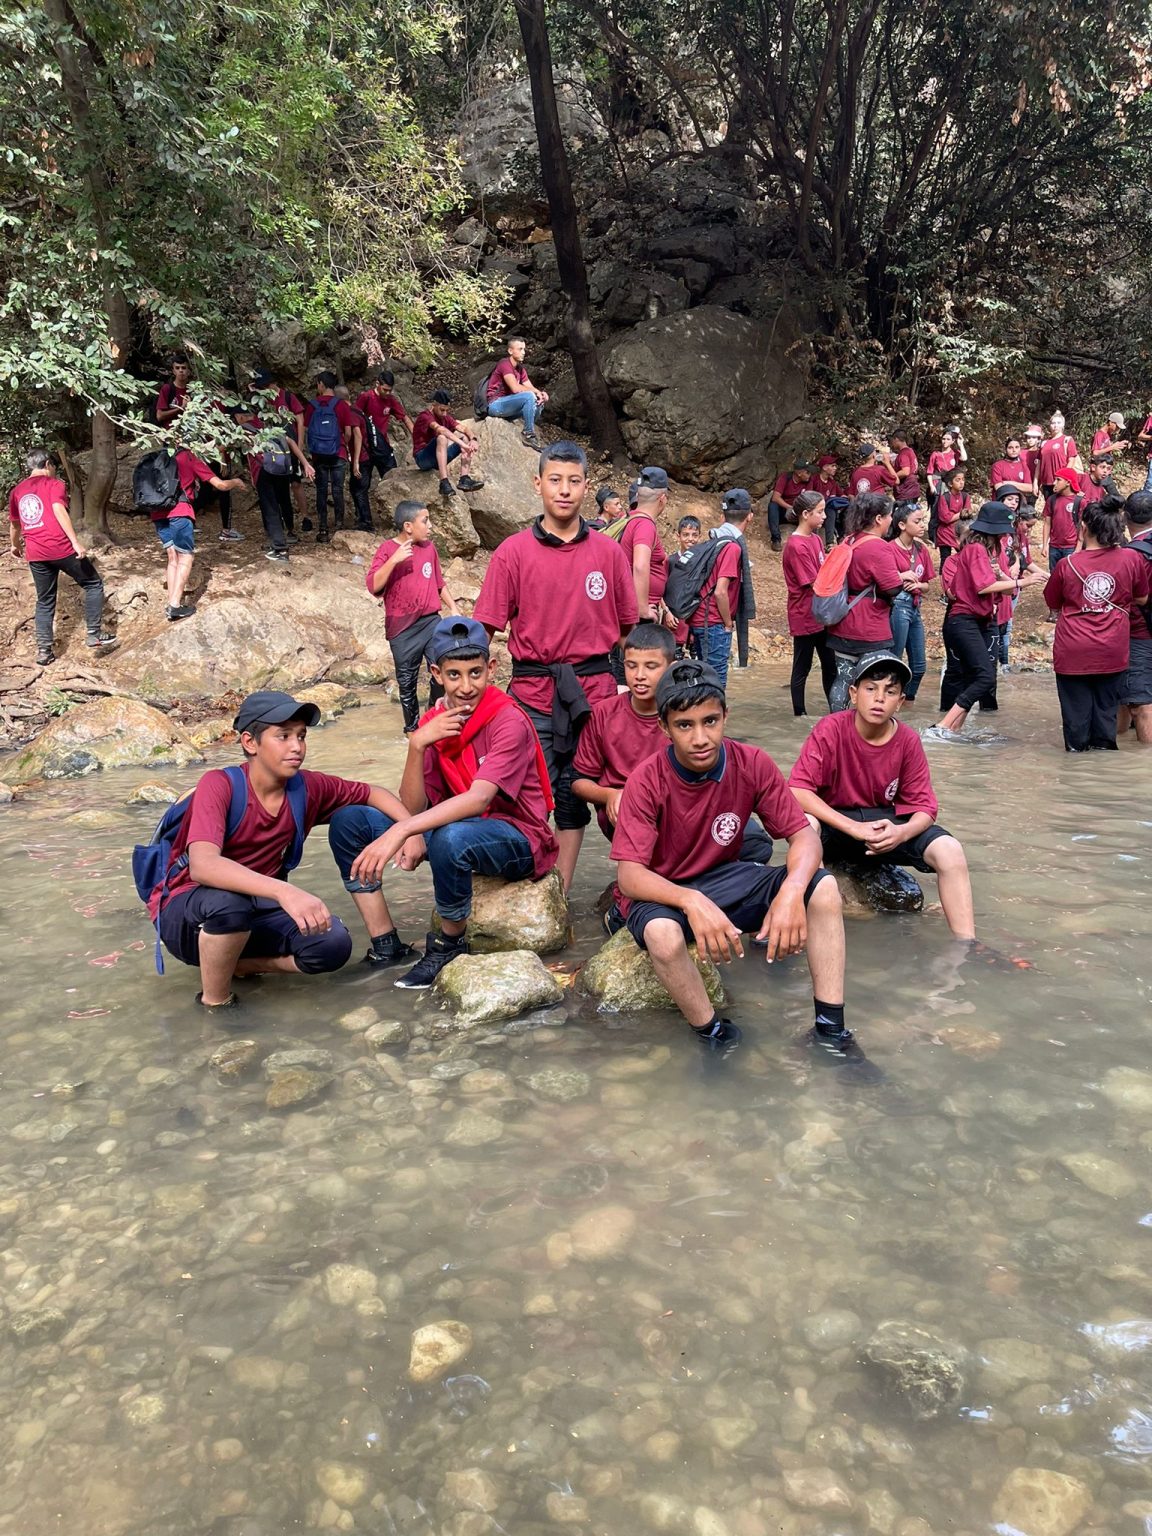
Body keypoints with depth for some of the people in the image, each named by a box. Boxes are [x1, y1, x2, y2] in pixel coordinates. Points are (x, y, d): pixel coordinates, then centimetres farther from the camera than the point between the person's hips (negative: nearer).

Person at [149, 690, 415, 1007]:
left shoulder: (308, 788, -7)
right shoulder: (218, 785, -23)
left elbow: (373, 794, 7)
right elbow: (202, 865, -39)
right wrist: (283, 891, -53)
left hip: (254, 911, 5)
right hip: (184, 914, -5)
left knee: (334, 944, -19)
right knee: (228, 901, -39)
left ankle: (234, 963, 3)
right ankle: (215, 1004, -12)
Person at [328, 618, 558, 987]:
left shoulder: (509, 721, -19)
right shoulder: (434, 723, 1)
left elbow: (477, 799, -33)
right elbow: (414, 808, -5)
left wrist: (399, 832, -42)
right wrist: (417, 744, -21)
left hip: (519, 840, -7)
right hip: (458, 824, 7)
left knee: (450, 837, -40)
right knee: (347, 822, -4)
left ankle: (449, 946, -12)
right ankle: (385, 947, -2)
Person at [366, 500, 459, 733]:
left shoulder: (429, 547, 8)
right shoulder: (388, 550, -6)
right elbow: (373, 586, -17)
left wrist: (453, 608, 11)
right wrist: (394, 559, -25)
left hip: (431, 622, 3)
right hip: (403, 629, -3)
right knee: (406, 683, 7)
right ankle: (413, 727, 24)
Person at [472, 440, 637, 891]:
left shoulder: (608, 552, 6)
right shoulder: (512, 552, 1)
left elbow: (628, 628, 11)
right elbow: (484, 629, -1)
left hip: (593, 692, 2)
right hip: (531, 695, -2)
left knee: (574, 795, 9)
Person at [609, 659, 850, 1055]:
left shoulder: (752, 764, -12)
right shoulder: (647, 781, -21)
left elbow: (804, 836, -12)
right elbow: (629, 874, -26)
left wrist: (792, 890, -35)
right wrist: (691, 902, -46)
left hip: (725, 880, 4)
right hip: (662, 894, -3)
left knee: (823, 887, -18)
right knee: (662, 933, -39)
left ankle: (831, 1031, -11)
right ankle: (715, 1038, -13)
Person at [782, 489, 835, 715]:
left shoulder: (817, 539, 8)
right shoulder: (797, 546, -17)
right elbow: (815, 585, -18)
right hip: (805, 618, -8)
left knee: (830, 665, 14)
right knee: (802, 669, 4)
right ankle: (800, 714, 14)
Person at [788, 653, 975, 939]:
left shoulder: (908, 740, -9)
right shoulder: (830, 729, -18)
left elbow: (924, 807, -6)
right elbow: (797, 790, -25)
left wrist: (901, 832, -31)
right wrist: (854, 828, -34)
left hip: (885, 823, 3)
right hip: (835, 822, -3)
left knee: (949, 851, -21)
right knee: (806, 823, -37)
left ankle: (966, 947, -10)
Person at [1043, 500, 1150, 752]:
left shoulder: (1067, 564, -7)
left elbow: (1053, 605, 10)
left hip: (1072, 654, -1)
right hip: (1112, 654, 1)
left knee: (1076, 717, 7)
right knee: (1106, 715, 11)